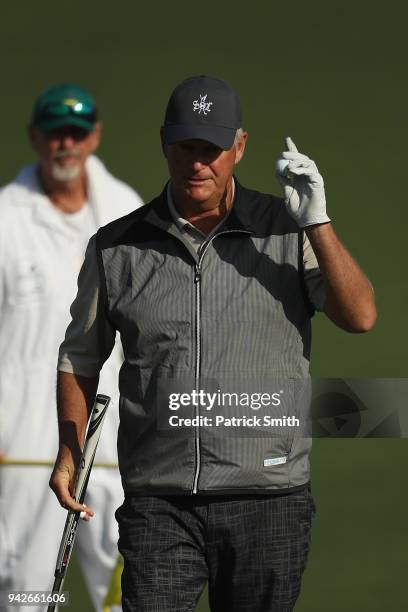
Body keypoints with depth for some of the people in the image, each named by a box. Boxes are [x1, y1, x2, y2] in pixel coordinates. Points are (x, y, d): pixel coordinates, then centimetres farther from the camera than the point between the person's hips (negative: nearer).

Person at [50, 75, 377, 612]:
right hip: (157, 503, 0)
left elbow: (360, 317, -7)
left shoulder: (286, 231, 5)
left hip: (268, 502, 0)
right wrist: (70, 452, 11)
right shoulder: (116, 247, 8)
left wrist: (316, 223, -17)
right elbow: (80, 356, 20)